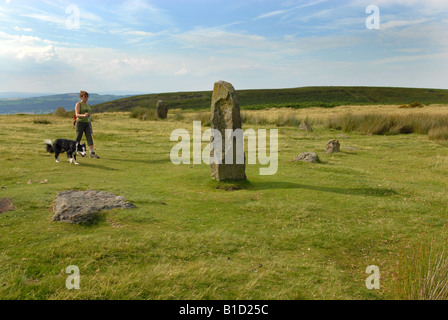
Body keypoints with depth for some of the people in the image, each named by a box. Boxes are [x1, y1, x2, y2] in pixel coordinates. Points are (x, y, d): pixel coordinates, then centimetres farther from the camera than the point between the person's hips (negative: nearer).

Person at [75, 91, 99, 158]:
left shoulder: (88, 105, 16)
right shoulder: (78, 104, -5)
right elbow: (77, 115, -17)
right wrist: (83, 115, -35)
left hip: (87, 123, 6)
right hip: (80, 122, -5)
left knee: (90, 138, -6)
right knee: (78, 139, 2)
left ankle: (92, 153, -11)